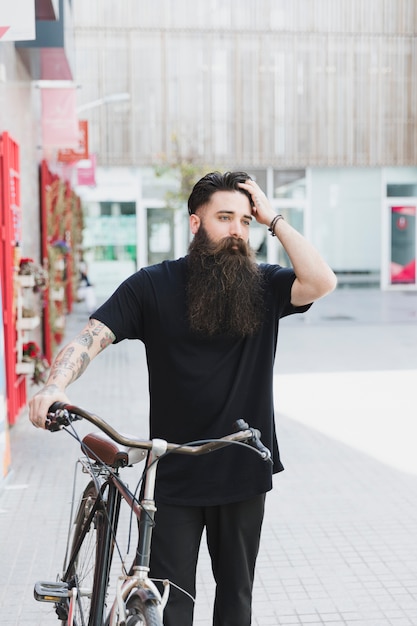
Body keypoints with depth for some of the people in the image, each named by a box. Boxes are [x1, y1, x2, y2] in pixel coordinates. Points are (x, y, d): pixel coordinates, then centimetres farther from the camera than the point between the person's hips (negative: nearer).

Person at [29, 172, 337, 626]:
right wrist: (56, 385, -31)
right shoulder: (153, 286, -6)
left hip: (244, 472, 2)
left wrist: (273, 219, -12)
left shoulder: (263, 286, -1)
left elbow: (321, 282, -18)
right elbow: (91, 336, -12)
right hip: (174, 475, -2)